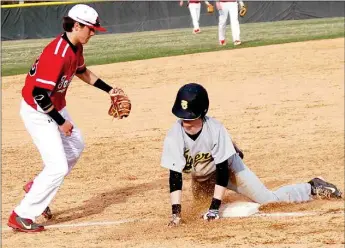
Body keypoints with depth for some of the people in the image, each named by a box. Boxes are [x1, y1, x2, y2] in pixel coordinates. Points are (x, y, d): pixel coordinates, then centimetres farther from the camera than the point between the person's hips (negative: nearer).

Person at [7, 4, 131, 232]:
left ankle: (37, 188, 37)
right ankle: (22, 216, -5)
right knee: (58, 167, -12)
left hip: (55, 107, 10)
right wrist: (61, 122, -21)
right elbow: (40, 94, -31)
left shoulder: (76, 48, 0)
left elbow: (82, 72, 22)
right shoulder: (57, 54, -30)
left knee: (75, 146, 28)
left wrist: (108, 89, 15)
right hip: (37, 112, -10)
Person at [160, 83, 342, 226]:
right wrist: (176, 212, -40)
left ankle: (312, 188, 16)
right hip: (201, 175, 3)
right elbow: (175, 176, -31)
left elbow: (223, 169, -30)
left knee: (268, 198, -5)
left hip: (228, 167, -3)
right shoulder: (174, 137, -31)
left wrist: (214, 207, -34)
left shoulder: (215, 129, -36)